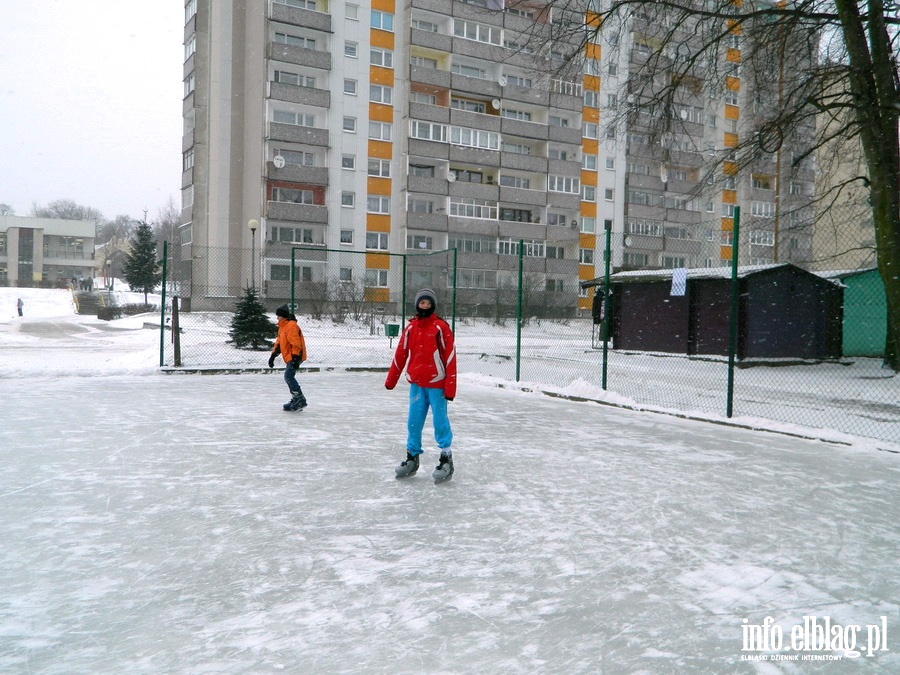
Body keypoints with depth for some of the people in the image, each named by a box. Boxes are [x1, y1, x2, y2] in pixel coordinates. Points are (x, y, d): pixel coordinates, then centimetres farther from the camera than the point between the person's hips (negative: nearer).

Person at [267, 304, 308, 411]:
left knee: (288, 376, -17)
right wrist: (273, 355, 19)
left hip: (294, 357, -10)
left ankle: (300, 400, -14)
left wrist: (295, 358, -27)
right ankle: (295, 400, 17)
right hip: (289, 357, 10)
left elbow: (296, 343, -23)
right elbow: (279, 342, 24)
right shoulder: (282, 327, 18)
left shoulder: (291, 326, -15)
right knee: (289, 377, 11)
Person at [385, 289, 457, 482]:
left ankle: (446, 459, 9)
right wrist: (391, 379, 12)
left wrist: (450, 386, -12)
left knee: (440, 421, -1)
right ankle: (412, 457, 22)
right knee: (413, 421, 9)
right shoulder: (411, 327, 6)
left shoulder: (441, 327, -7)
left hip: (436, 383, -4)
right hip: (416, 383, 4)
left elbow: (450, 356, -9)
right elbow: (400, 354, 11)